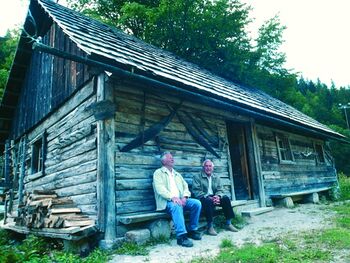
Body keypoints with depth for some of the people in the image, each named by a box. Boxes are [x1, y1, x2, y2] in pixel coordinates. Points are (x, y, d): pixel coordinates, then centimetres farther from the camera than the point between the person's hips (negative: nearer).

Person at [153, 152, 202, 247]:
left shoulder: (177, 174, 24)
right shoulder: (158, 173, 5)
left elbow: (185, 186, 15)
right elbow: (160, 189, -11)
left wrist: (184, 196, -8)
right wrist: (172, 197, -26)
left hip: (180, 200, 6)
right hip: (167, 201, -6)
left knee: (197, 203, -17)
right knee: (176, 206, -37)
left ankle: (192, 230, -3)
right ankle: (181, 236, -34)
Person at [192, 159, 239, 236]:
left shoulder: (216, 178, 17)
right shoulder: (197, 177, 2)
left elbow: (220, 190, 9)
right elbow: (196, 191, -9)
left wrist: (218, 196, -16)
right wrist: (208, 197, -22)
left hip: (214, 197, 4)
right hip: (203, 198, -4)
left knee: (226, 198, -22)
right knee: (208, 201, -36)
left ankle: (228, 224, -13)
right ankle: (210, 227, -29)